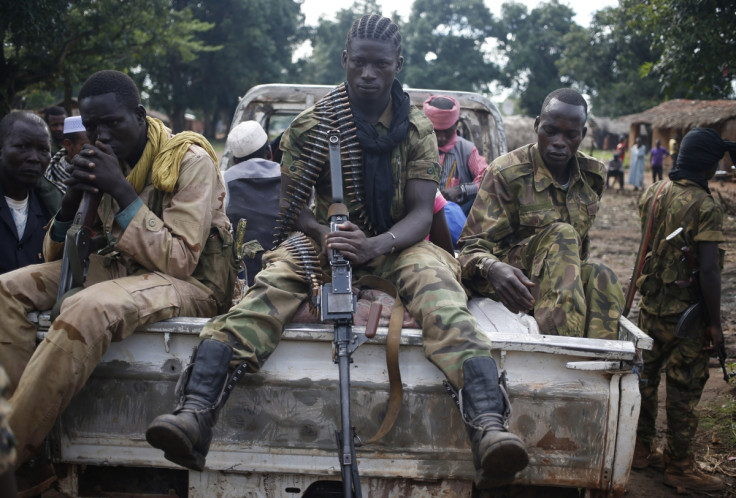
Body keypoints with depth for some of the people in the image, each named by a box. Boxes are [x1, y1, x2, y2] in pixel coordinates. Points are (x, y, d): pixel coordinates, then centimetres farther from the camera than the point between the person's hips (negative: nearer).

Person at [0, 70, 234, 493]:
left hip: (191, 283, -8)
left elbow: (180, 261, -21)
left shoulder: (190, 161, -12)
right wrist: (72, 196, -10)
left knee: (87, 309, -35)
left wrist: (122, 191, -23)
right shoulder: (106, 162, 8)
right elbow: (56, 257, 10)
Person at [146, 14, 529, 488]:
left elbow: (421, 213, -8)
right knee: (272, 285, -32)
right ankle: (196, 413, -48)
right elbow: (292, 204, -2)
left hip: (396, 244, 0)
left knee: (438, 288, -34)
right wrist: (325, 234, -26)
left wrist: (374, 245, -30)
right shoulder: (311, 126, -1)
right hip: (324, 237, 0)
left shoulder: (417, 129, 0)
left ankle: (489, 428, -53)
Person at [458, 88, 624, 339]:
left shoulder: (593, 174, 7)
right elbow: (473, 246, -14)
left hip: (569, 279, 4)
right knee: (561, 234, -32)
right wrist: (493, 268, -36)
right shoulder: (506, 172, -9)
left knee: (601, 277, -30)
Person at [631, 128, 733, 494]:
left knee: (646, 376, 17)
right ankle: (679, 467, 14)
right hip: (686, 312, -7)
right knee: (684, 388, 4)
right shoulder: (705, 206, -19)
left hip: (650, 304, 7)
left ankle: (641, 449, 29)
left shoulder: (653, 193, 2)